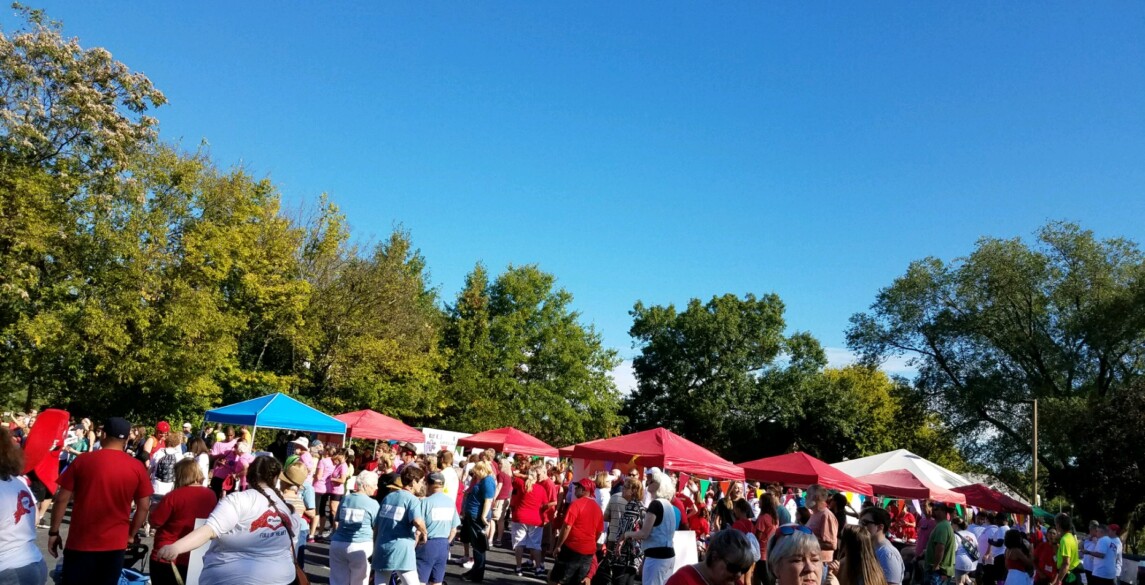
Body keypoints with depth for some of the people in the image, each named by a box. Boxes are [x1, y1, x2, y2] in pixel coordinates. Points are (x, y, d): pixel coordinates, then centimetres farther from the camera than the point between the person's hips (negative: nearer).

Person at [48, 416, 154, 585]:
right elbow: (144, 507, 0)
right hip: (115, 545, 1)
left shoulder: (83, 460, -5)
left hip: (81, 543, -1)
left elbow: (62, 499, -3)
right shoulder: (137, 468, -3)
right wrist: (131, 534, 14)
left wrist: (54, 532, 7)